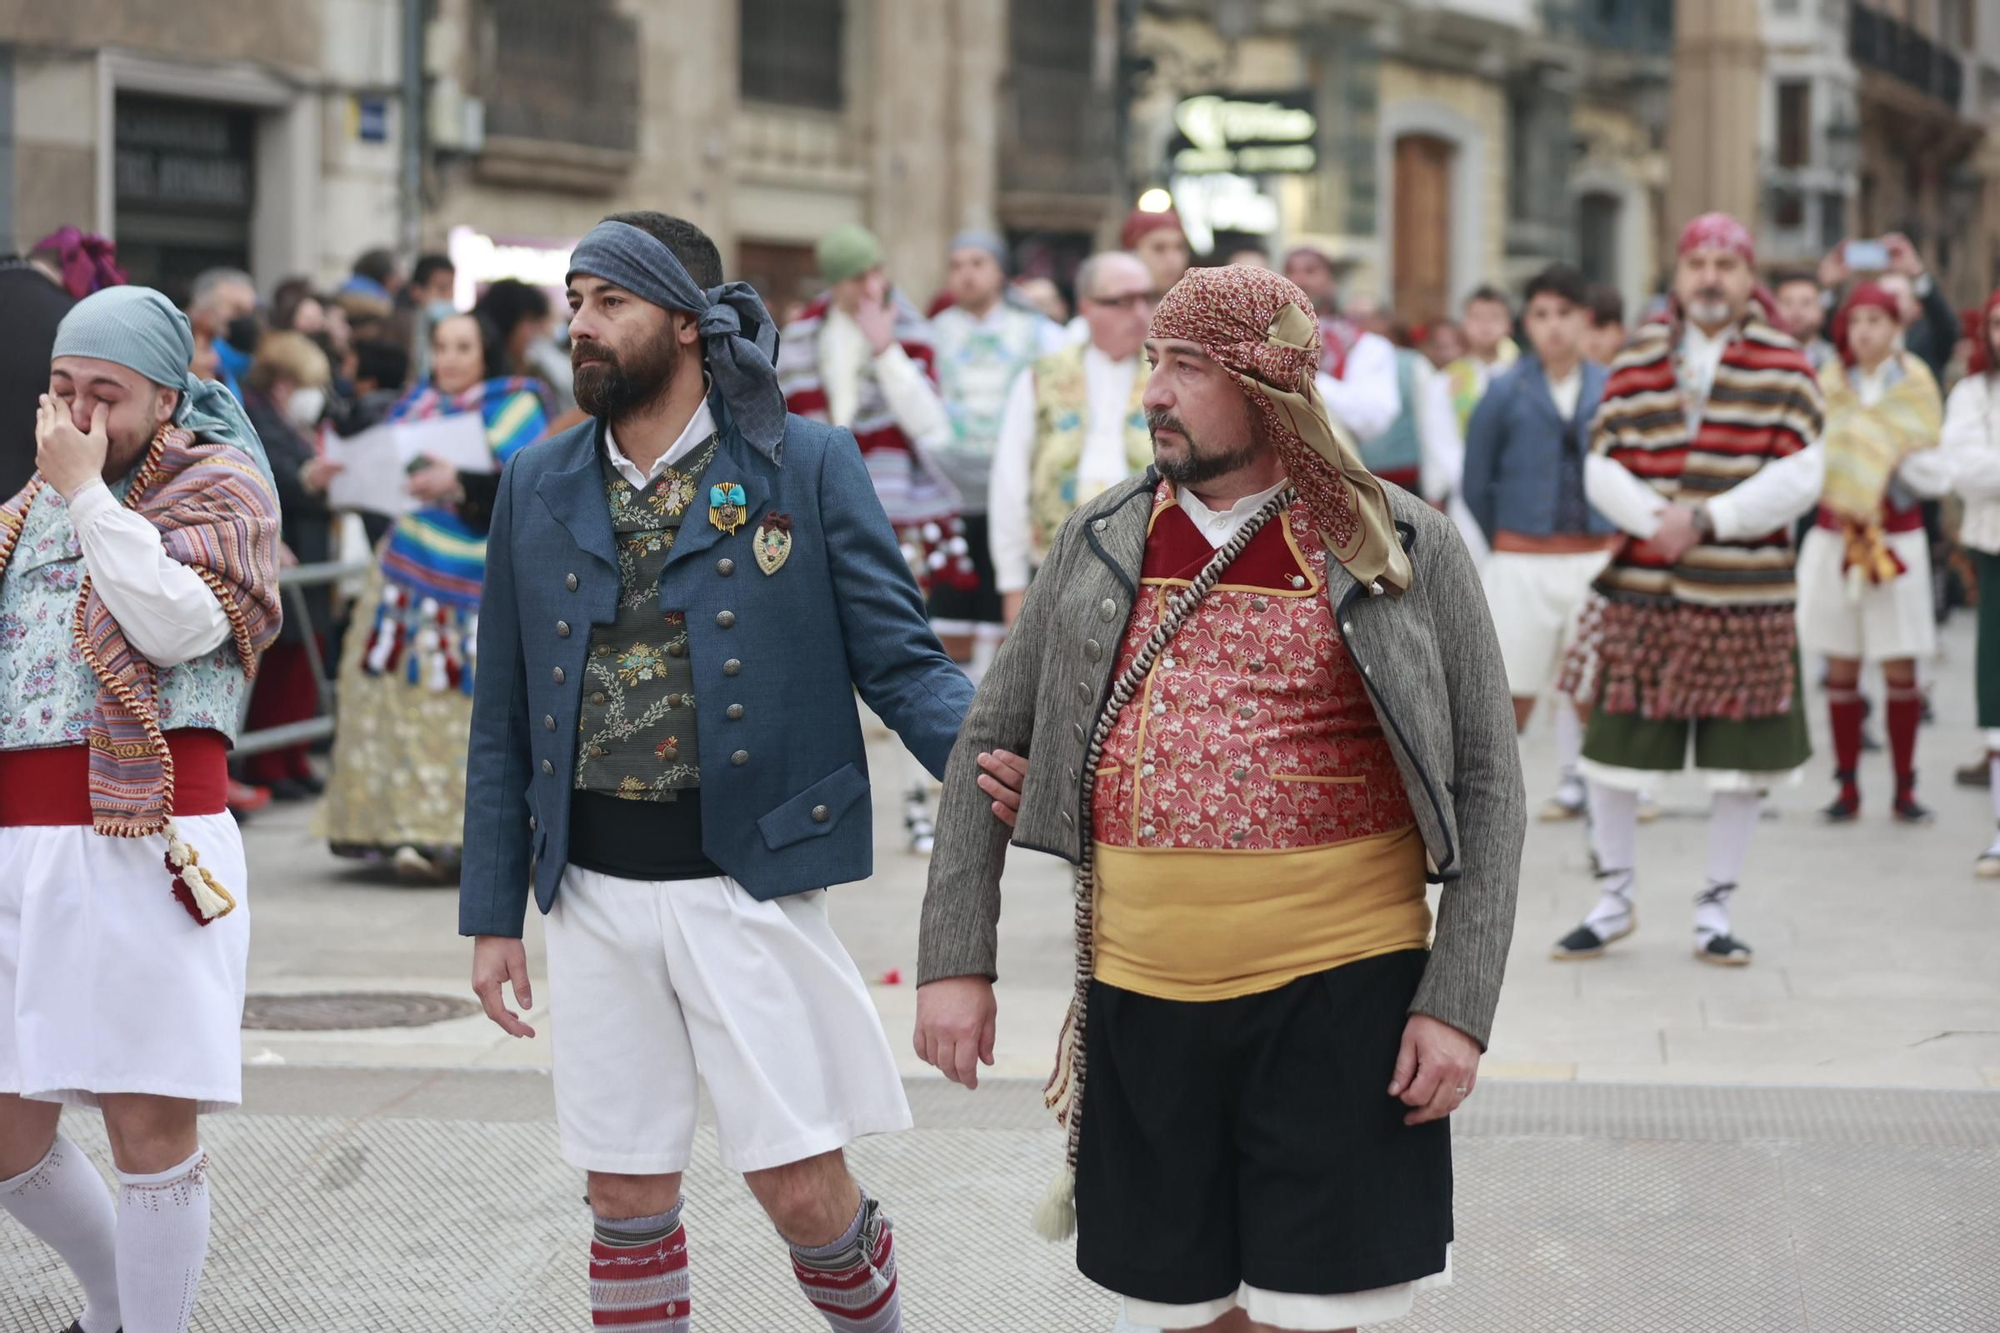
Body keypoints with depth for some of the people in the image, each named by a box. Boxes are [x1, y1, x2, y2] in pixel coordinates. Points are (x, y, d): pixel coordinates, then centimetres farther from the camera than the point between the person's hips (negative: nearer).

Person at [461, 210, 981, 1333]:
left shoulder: (808, 466, -2)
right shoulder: (539, 490, 9)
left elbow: (898, 658, -4)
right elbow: (505, 720, 12)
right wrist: (493, 913, 9)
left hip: (747, 878, -3)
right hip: (596, 892, 4)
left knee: (804, 1189, -2)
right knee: (627, 1197, 9)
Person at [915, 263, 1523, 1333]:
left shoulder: (1406, 548, -3)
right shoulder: (1102, 544, 6)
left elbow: (1485, 785, -2)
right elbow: (989, 743, 11)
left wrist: (1460, 1004, -9)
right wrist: (954, 962, 5)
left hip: (1338, 994, -3)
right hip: (1143, 1000, 3)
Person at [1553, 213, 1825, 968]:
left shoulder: (1784, 367, 1)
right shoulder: (1637, 362, 7)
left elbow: (1798, 478, -8)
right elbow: (1602, 468, 1)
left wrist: (1708, 519, -17)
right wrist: (1655, 519, -17)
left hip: (1745, 595, -1)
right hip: (1639, 590, 1)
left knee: (1740, 765, 5)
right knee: (1612, 752, 5)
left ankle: (1715, 909, 20)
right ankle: (1615, 900, 22)